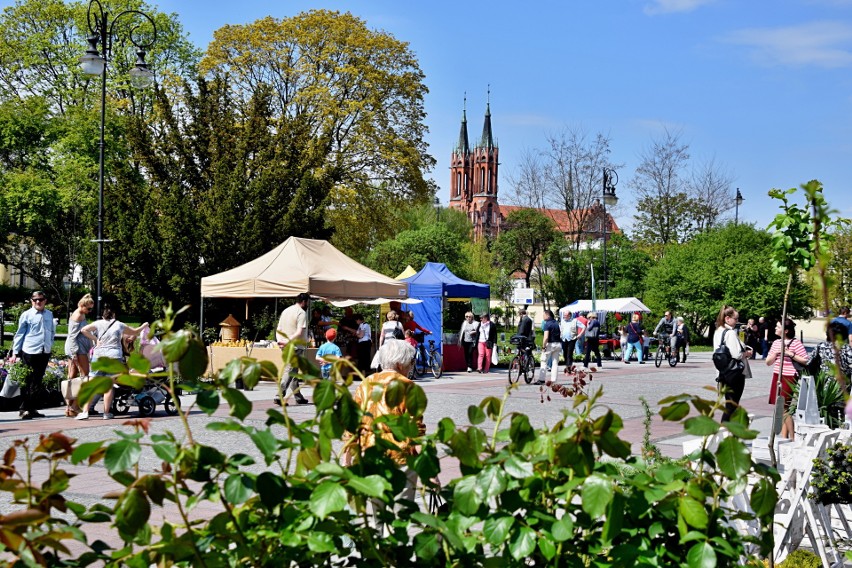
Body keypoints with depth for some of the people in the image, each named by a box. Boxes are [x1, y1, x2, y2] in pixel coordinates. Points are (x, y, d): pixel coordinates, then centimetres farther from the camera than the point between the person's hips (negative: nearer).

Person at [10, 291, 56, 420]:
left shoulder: (49, 314, 10)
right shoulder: (26, 315, -3)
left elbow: (52, 332, 21)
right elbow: (19, 334, -1)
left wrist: (50, 344, 11)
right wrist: (15, 353, -3)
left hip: (45, 352, 5)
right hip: (30, 352, -5)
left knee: (37, 382, 11)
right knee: (27, 381, 0)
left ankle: (33, 409, 19)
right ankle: (24, 409, 5)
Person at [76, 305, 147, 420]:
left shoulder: (98, 323, 9)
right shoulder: (119, 325, 11)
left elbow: (84, 330, -6)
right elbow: (135, 332, 25)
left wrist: (95, 339, 1)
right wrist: (144, 326, 44)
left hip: (99, 355, 0)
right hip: (114, 355, 0)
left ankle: (85, 412, -6)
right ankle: (106, 413, 5)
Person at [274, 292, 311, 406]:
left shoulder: (285, 311, 16)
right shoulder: (301, 313, -9)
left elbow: (278, 330, 13)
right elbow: (299, 332, -20)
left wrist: (280, 341, 0)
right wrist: (288, 341, -20)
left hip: (285, 347, 8)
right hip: (296, 346, -8)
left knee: (292, 371, 15)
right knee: (289, 371, -9)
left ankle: (298, 397, 22)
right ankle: (279, 396, -18)